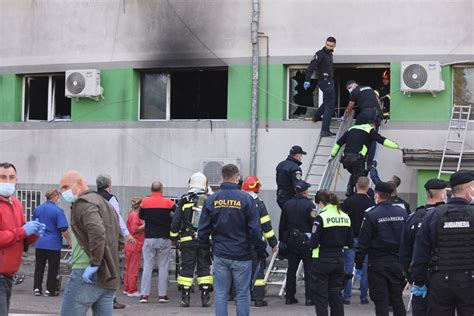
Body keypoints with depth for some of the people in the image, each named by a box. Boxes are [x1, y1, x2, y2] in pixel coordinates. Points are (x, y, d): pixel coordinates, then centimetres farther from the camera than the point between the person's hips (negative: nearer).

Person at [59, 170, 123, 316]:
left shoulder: (83, 203, -7)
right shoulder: (106, 205, 23)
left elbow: (97, 231, -24)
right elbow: (120, 240, 27)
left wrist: (94, 263, -22)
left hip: (88, 274, -9)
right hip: (109, 278, 9)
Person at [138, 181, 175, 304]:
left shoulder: (145, 202, -1)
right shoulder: (168, 202, -6)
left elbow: (141, 216, 13)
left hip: (149, 239, 1)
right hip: (164, 239, -1)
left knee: (147, 267, 4)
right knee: (163, 268, 5)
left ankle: (144, 294, 0)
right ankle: (162, 294, 4)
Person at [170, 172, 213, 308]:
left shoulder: (184, 200, 0)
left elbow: (176, 220, 0)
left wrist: (174, 235, 10)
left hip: (187, 240, -1)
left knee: (186, 267, 3)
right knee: (204, 267, 7)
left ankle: (185, 297, 2)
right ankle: (205, 297, 4)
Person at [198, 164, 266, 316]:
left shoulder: (212, 199, 1)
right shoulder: (246, 199, -9)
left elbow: (203, 229, 4)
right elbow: (255, 229, -9)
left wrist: (205, 246, 19)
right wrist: (260, 249, 2)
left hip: (220, 254, 3)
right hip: (242, 255, -3)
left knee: (220, 294, 7)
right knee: (242, 295, 4)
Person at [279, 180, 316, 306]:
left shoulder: (287, 204, 6)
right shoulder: (309, 205, -11)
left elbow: (282, 224, 10)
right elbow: (314, 224, -14)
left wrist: (282, 240, 18)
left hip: (291, 240, 5)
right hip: (306, 241, -5)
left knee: (291, 269, 11)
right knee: (309, 270, 0)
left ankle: (289, 297, 14)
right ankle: (309, 298, -2)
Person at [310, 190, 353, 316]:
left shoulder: (321, 217, -15)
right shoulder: (345, 217, 4)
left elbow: (314, 243, -15)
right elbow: (350, 243, 8)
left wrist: (309, 241, 6)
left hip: (322, 261, -6)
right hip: (339, 260, 6)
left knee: (320, 297, 2)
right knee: (336, 295, 15)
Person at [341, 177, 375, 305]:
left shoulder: (348, 202, -6)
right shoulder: (371, 203, -4)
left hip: (351, 238, -1)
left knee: (348, 268, 3)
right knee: (365, 269, 7)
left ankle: (346, 297, 2)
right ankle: (364, 297, 10)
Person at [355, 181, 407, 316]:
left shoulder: (372, 215, -11)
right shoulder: (402, 213, 2)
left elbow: (363, 243, -11)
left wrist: (358, 263, -2)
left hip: (378, 264, -4)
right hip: (397, 263, 4)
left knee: (381, 301, 1)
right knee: (397, 300, 13)